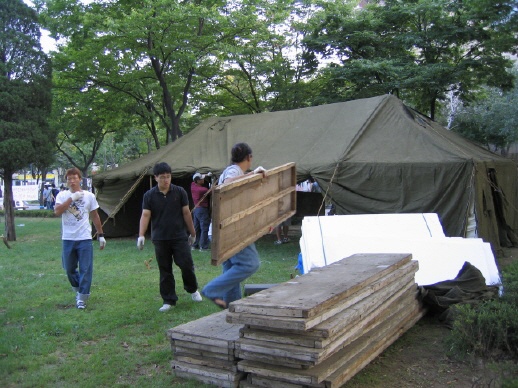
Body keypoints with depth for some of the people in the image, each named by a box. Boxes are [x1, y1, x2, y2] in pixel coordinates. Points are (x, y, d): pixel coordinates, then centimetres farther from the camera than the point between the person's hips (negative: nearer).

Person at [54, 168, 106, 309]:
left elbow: (95, 216, 11)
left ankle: (82, 298, 7)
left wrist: (101, 235, 10)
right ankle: (79, 290, 36)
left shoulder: (89, 196, 3)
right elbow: (57, 211, -16)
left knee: (85, 270, -2)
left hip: (85, 239, -1)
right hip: (68, 239, 1)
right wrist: (72, 198, -20)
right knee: (69, 269, 12)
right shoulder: (62, 195, 1)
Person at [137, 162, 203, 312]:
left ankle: (193, 290, 25)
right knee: (165, 271, 6)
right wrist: (141, 235, -18)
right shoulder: (149, 195, 0)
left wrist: (192, 233, 9)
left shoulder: (180, 192, 0)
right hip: (160, 239, 1)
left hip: (180, 237, -1)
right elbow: (145, 215, -6)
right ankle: (169, 300, 16)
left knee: (187, 265, -3)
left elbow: (186, 213, 5)